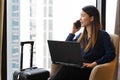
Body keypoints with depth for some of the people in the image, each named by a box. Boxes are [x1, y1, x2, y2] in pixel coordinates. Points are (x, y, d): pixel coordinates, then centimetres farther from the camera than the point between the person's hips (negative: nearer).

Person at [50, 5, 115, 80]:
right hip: (78, 67, 5)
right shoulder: (81, 35, 22)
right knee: (65, 68, -32)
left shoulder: (103, 35, 3)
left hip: (90, 70, -5)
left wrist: (94, 63, -18)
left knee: (66, 69, -34)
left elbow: (111, 54, -8)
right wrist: (73, 32, 15)